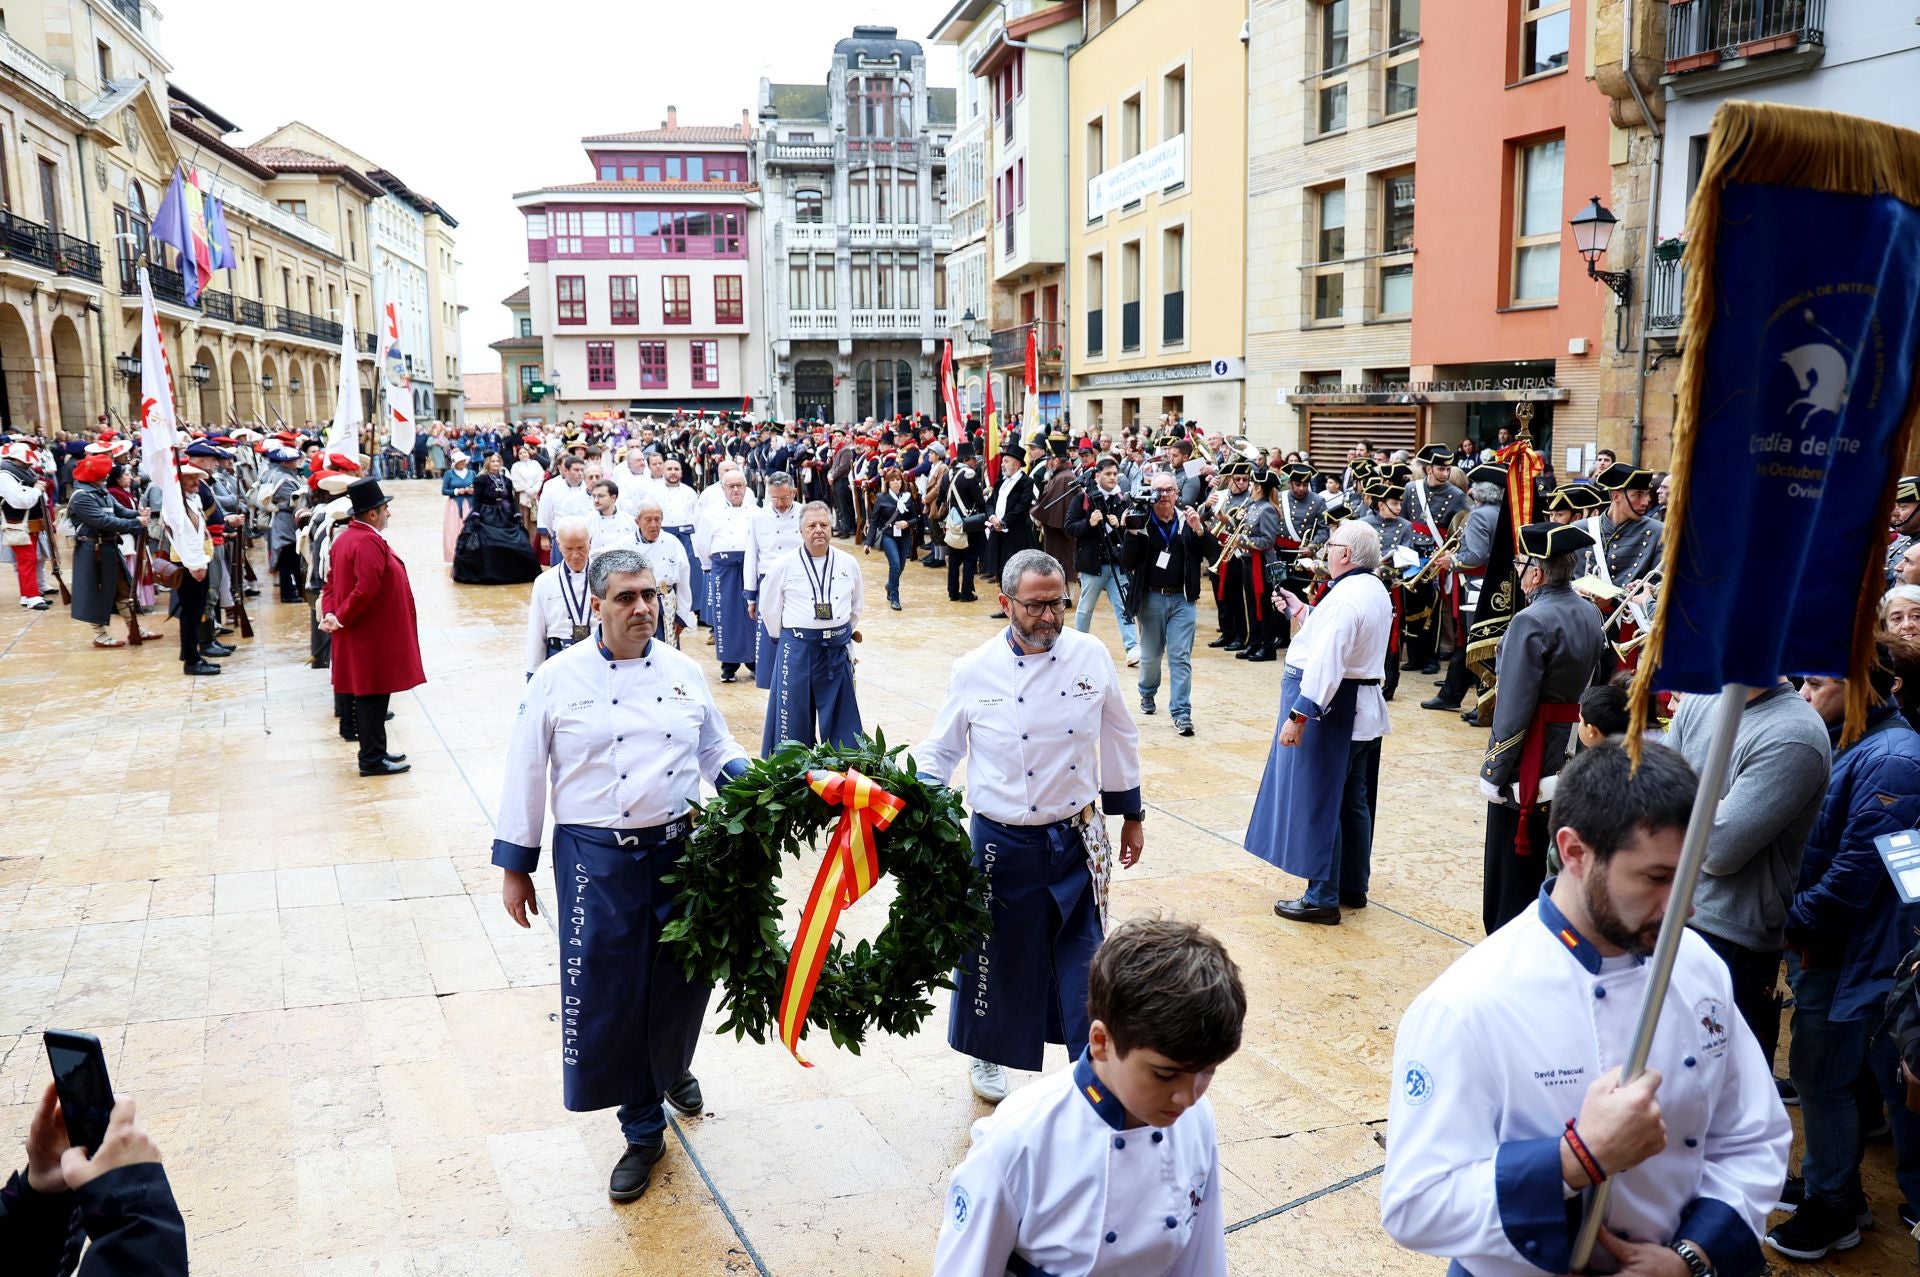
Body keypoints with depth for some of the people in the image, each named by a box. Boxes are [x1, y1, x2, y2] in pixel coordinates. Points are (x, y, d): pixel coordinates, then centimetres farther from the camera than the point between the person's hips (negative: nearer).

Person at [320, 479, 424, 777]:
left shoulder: (345, 537, 11)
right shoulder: (370, 543, -22)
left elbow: (333, 580, 13)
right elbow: (365, 590, -29)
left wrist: (329, 612, 0)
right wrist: (341, 618, -19)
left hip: (360, 633, 10)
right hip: (373, 634, -10)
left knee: (367, 695, 16)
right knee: (373, 695, -2)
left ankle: (374, 752, 25)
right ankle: (373, 759, 6)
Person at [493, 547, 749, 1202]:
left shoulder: (683, 672, 4)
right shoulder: (559, 679, -5)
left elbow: (716, 747, 14)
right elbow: (526, 774, 0)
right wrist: (514, 867, 1)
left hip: (680, 849, 3)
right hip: (597, 859, -3)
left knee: (684, 976, 13)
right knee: (609, 993, 2)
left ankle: (672, 1067, 49)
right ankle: (643, 1130, 24)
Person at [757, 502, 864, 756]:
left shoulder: (848, 563, 2)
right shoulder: (784, 565, -6)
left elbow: (857, 604, 16)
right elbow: (768, 607, 4)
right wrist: (788, 640, 9)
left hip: (838, 649, 3)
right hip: (798, 649, -2)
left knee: (840, 716, 10)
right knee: (794, 716, 4)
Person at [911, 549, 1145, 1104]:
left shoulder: (1092, 656, -5)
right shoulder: (974, 671, -10)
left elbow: (1119, 739, 7)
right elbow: (939, 751, 0)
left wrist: (1132, 816, 13)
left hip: (1077, 838, 1)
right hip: (1004, 844, -1)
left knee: (1083, 954, 8)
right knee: (1001, 954, 14)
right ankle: (988, 1054, 40)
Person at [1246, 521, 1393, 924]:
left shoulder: (1344, 597, -21)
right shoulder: (1375, 590, 10)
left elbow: (1325, 663, -27)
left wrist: (1297, 715, -27)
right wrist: (1299, 611, 20)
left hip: (1332, 709, -10)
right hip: (1366, 709, 10)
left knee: (1316, 803, -1)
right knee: (1353, 802, 17)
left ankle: (1322, 898, 5)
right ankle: (1353, 886, 29)